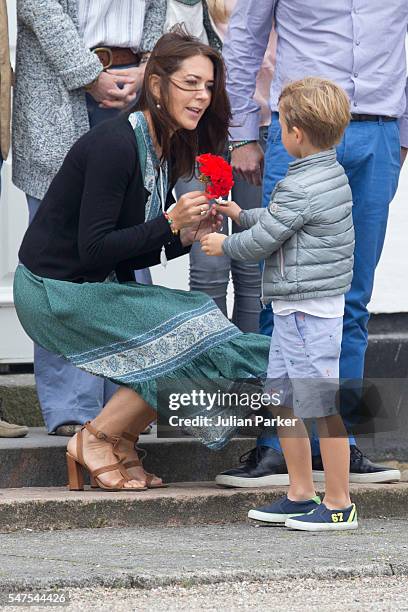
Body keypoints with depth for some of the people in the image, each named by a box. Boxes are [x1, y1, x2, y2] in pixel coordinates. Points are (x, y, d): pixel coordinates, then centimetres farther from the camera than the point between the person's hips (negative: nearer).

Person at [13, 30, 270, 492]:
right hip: (56, 293, -9)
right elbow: (93, 249, -23)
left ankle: (120, 443, 9)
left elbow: (131, 253, 11)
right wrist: (169, 223, -27)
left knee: (201, 337, 0)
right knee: (190, 337, -14)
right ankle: (94, 442, -4)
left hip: (99, 284, 9)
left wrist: (187, 235, -5)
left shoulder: (167, 150, 8)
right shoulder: (115, 145, -21)